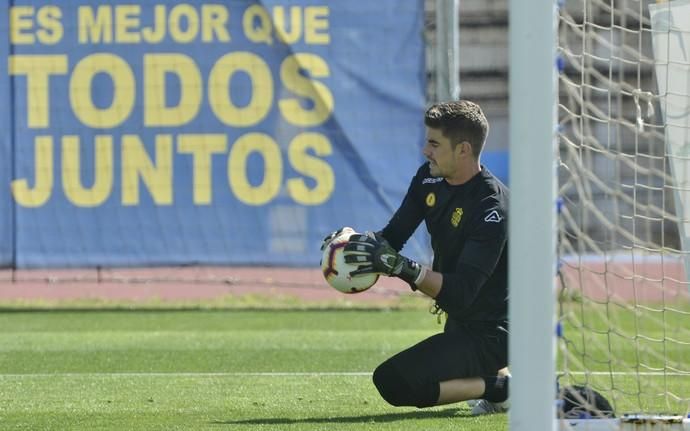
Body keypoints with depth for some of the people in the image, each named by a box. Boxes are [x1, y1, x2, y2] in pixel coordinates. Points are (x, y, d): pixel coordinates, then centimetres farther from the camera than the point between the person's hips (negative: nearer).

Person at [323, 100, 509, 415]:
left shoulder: (491, 208, -28)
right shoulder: (429, 179, -1)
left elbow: (460, 292, -33)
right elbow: (393, 235, 4)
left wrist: (400, 267, -44)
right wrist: (364, 243, -19)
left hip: (489, 334, -10)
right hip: (459, 324, 10)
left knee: (393, 383, -24)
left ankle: (503, 388, -11)